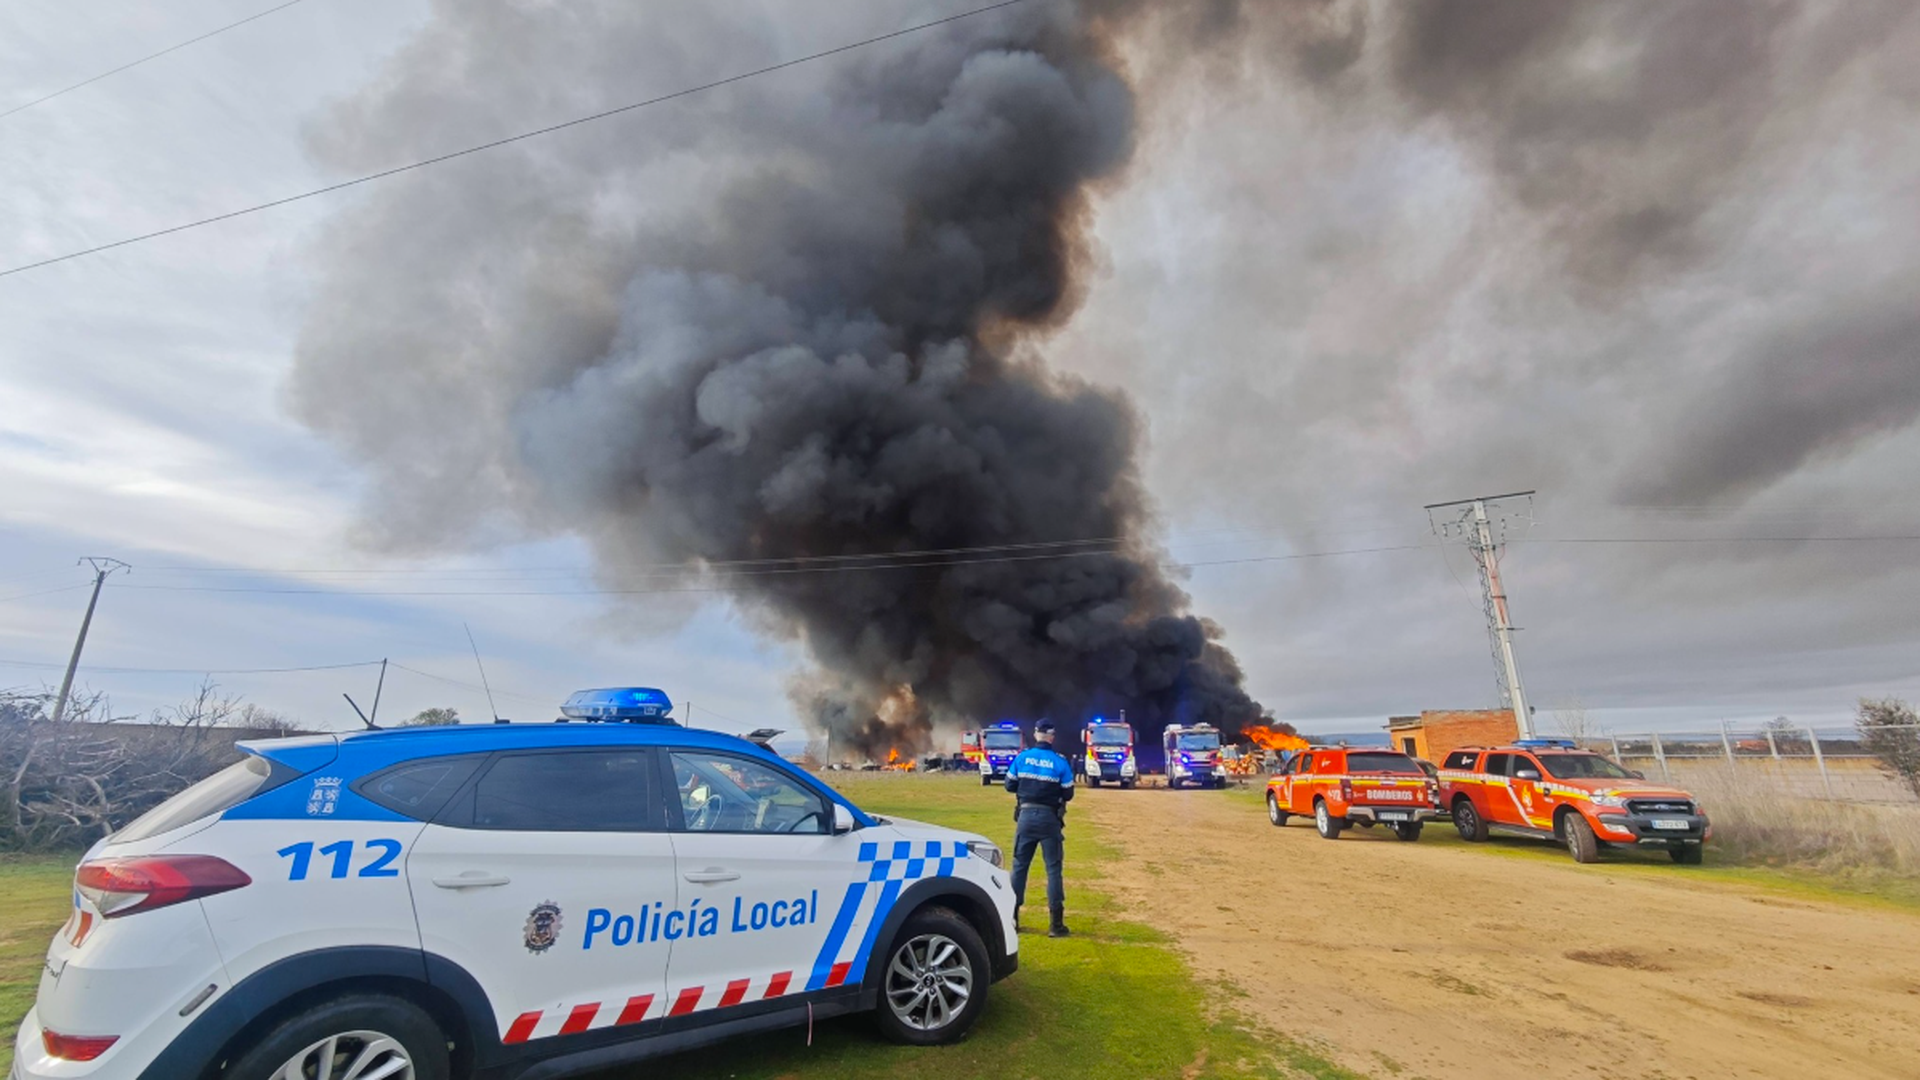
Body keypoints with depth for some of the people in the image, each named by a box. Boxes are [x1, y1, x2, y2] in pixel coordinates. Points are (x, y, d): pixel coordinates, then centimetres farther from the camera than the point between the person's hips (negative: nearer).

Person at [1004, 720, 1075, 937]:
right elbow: (1068, 794, -2)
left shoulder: (1022, 757, -2)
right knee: (1053, 868, 5)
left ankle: (1012, 917, 18)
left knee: (1019, 865, 12)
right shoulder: (1060, 762, -7)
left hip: (1026, 815, 2)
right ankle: (1055, 923, 6)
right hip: (1049, 818, -2)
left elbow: (1010, 785, 4)